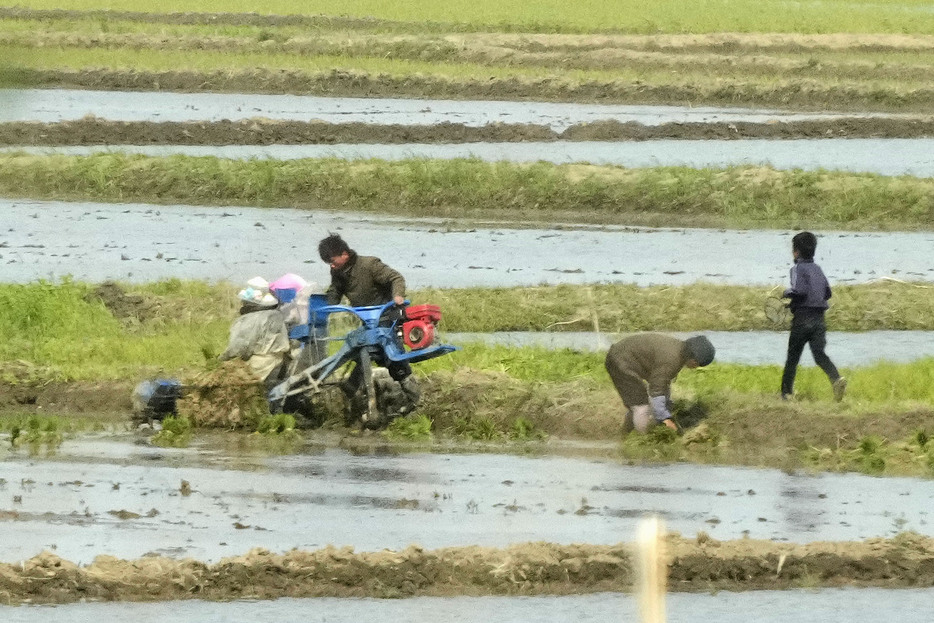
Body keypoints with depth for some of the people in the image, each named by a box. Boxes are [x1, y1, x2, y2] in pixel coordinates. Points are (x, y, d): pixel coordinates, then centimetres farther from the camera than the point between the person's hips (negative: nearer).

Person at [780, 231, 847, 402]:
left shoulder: (798, 269, -8)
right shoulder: (817, 269, 13)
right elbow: (827, 293, 17)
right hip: (819, 319, 5)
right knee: (819, 354, -4)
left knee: (793, 357, 8)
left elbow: (799, 291, -21)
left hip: (802, 318, -5)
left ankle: (787, 392, 16)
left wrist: (787, 294, -3)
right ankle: (837, 379, -29)